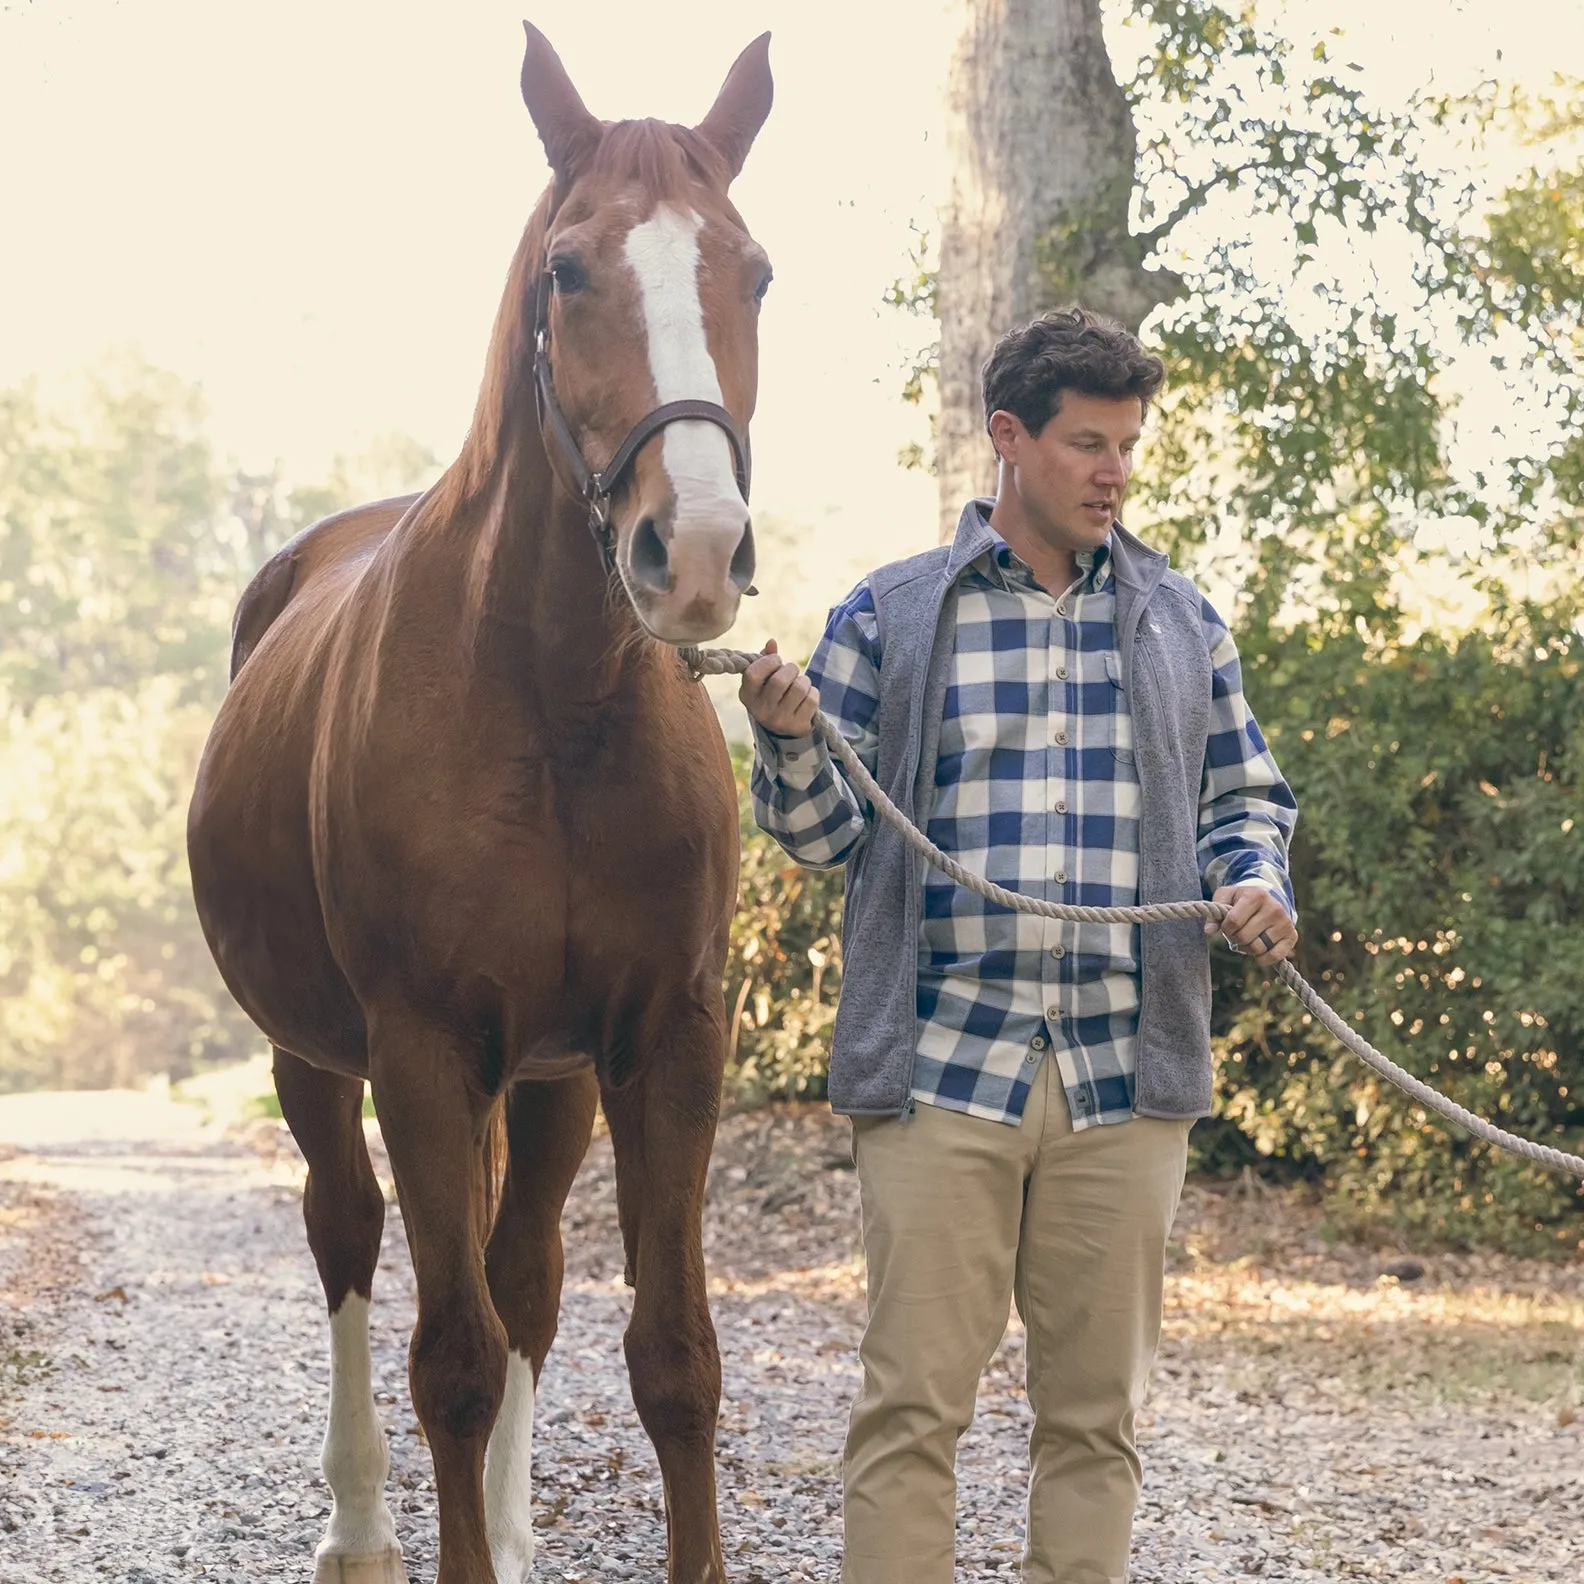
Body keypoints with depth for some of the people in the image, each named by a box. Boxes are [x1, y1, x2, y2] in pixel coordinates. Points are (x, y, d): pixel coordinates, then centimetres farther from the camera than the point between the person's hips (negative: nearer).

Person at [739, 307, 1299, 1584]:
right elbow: (827, 835, 6)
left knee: (1097, 1409, 8)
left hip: (1124, 1086, 2)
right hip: (940, 1072, -2)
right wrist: (788, 740, -15)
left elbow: (1245, 797, 18)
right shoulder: (889, 618, 5)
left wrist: (1257, 881, -3)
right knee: (914, 1403, -2)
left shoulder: (1182, 623, 12)